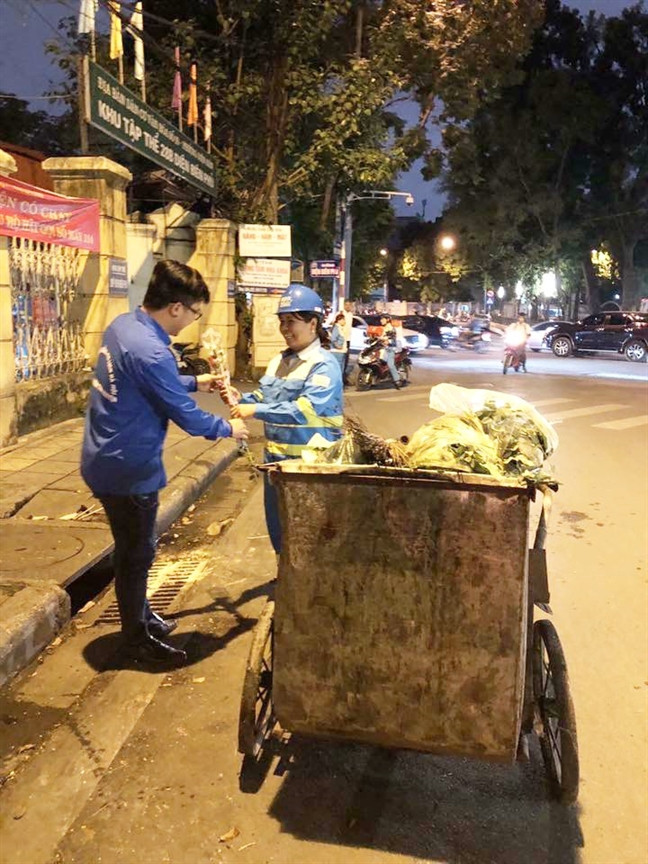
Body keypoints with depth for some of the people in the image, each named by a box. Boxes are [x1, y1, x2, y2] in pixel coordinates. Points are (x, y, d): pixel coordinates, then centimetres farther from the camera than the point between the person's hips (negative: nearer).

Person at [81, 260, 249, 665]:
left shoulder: (123, 324, 2)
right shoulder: (151, 353, -28)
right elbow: (186, 416, -18)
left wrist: (194, 382, 20)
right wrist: (227, 428, -1)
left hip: (107, 459, 9)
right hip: (129, 469, -9)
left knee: (134, 548, 23)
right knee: (137, 554, 8)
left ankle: (142, 617, 41)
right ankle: (138, 640, 26)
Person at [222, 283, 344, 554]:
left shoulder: (324, 365, -16)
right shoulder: (279, 361, 10)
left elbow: (305, 409, -27)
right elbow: (264, 397, 16)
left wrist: (256, 410, -28)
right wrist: (241, 399, -5)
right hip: (276, 457, 8)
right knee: (277, 524, 20)